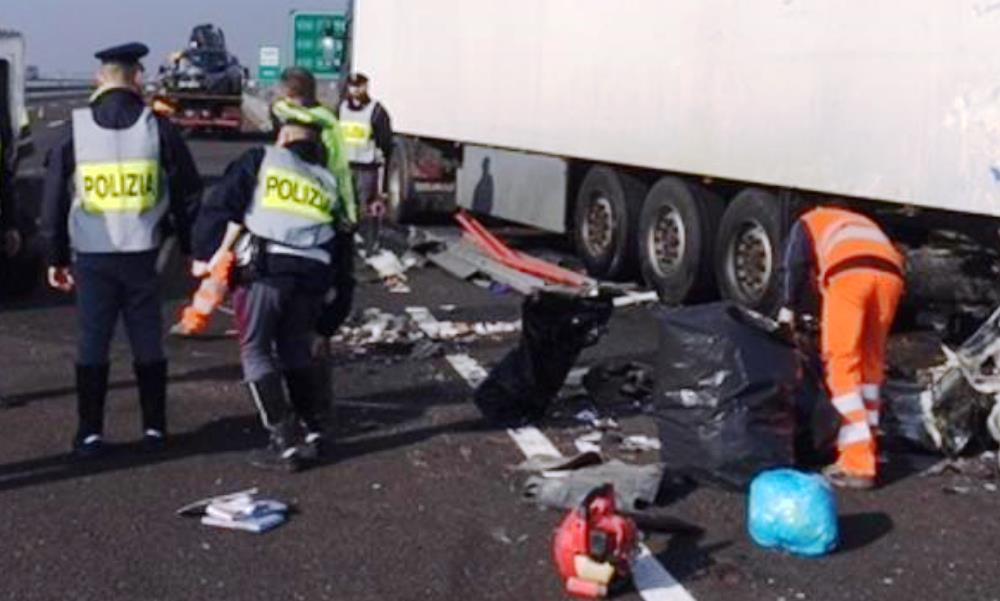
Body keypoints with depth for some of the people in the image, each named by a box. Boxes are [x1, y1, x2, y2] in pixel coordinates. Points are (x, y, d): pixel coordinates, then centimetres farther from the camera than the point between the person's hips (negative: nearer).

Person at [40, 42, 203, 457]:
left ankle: (90, 432, 11)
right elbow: (188, 192, 1)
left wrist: (56, 257, 11)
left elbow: (53, 199, 3)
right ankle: (154, 428, 16)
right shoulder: (158, 128, -2)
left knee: (92, 344, 8)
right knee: (148, 344, 11)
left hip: (92, 256, 0)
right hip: (143, 253, 0)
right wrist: (192, 247, 11)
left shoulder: (75, 130, -1)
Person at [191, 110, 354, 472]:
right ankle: (311, 431, 21)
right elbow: (340, 251, 24)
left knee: (256, 351, 7)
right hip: (312, 276, 4)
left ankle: (286, 442, 2)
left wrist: (206, 257, 8)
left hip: (263, 269, -4)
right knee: (296, 350, 22)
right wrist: (331, 313, 29)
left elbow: (217, 209, 1)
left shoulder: (259, 161, 12)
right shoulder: (330, 184, 25)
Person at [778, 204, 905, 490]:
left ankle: (858, 465, -9)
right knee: (871, 361, 19)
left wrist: (789, 307, 22)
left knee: (842, 363, -2)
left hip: (849, 273, -5)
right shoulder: (862, 224, 46)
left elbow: (797, 263, 13)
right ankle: (867, 451, 22)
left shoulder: (808, 222, 34)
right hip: (890, 274, 5)